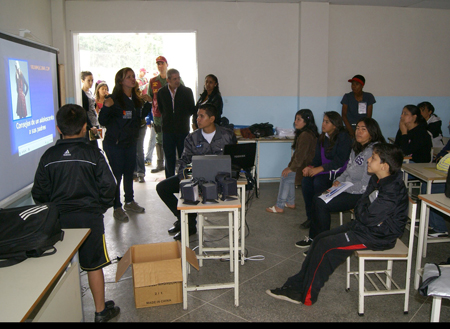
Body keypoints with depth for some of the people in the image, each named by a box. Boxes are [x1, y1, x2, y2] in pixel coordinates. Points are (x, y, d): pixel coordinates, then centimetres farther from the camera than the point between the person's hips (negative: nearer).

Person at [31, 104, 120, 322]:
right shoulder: (93, 154, -9)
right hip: (89, 217, -2)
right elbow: (108, 185, -10)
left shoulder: (49, 156, -1)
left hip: (58, 219, 2)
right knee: (94, 265, 10)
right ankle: (101, 311, 22)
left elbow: (39, 193, 1)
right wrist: (101, 207, 6)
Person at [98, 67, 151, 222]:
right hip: (115, 144, -7)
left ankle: (129, 202, 31)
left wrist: (147, 103, 7)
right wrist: (106, 107, -35)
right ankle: (117, 208, 9)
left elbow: (140, 116, 19)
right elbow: (103, 121, -17)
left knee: (129, 172, 16)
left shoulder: (136, 99, 6)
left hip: (131, 142, 7)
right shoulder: (114, 99, -14)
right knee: (116, 175, -1)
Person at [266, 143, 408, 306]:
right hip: (366, 226, 10)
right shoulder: (377, 179, 5)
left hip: (378, 236, -10)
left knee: (325, 246, -15)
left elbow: (369, 218, -26)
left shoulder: (392, 191, -26)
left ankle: (306, 295, 1)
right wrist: (364, 213, -11)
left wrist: (361, 212, -6)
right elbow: (359, 206, 8)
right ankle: (296, 286, 6)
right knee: (320, 238, 2)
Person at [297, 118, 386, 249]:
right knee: (317, 198, -3)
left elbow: (365, 185, -23)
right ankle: (313, 237, 6)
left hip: (362, 195, -9)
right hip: (348, 189, 9)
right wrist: (338, 181, 2)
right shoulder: (357, 148, 11)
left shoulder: (373, 152, -20)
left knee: (321, 203, -18)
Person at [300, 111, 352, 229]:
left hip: (339, 172, -7)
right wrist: (311, 167, -12)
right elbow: (317, 158, 10)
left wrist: (319, 169, -25)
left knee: (318, 181, -31)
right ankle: (310, 216, -12)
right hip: (325, 170, 7)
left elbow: (340, 161, -19)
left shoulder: (343, 137, -12)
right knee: (306, 179, -19)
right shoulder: (322, 137, 11)